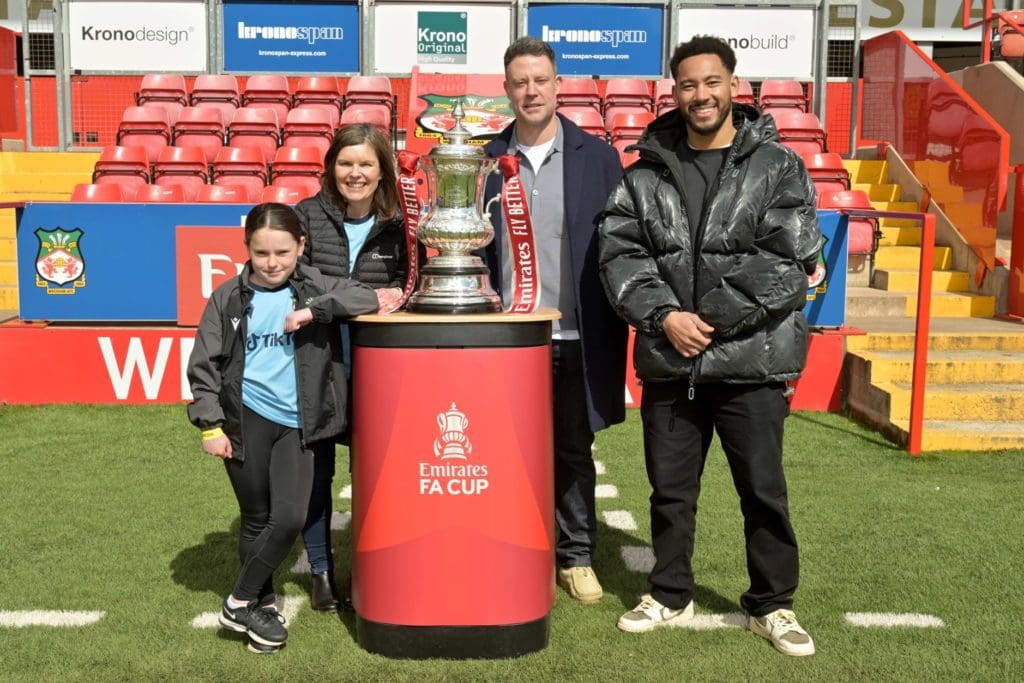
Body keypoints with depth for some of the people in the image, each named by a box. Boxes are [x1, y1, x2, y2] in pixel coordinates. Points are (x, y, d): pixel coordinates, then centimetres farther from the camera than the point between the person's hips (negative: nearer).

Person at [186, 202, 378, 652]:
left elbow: (368, 299, -11)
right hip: (245, 419, -1)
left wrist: (314, 310, -21)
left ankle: (240, 601, 15)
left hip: (295, 424, 1)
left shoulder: (313, 288, 1)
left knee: (290, 519, -6)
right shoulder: (229, 298, -1)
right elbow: (203, 365, 2)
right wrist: (210, 425, -3)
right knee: (257, 519, 9)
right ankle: (259, 604, 28)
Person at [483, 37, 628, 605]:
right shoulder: (487, 160, 7)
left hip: (575, 337, 0)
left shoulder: (597, 157, 3)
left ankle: (577, 558, 23)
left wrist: (614, 327, -3)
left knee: (574, 451, 10)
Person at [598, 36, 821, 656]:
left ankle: (773, 605, 25)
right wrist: (664, 316, -14)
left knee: (764, 490, 7)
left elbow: (791, 262, -8)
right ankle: (671, 596, 31)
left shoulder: (779, 167, 0)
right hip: (668, 361, 3)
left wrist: (713, 317, -13)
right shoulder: (648, 171, 7)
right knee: (670, 490, 13)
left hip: (752, 360, -2)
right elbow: (619, 254, 1)